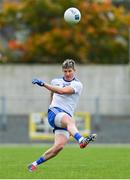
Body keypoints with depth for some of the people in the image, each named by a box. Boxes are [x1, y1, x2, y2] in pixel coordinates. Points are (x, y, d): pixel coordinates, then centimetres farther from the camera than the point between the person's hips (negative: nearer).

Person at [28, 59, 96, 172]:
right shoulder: (56, 81, 15)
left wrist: (44, 84, -18)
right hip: (54, 112, 0)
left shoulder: (77, 84, 2)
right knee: (69, 120, -36)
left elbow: (62, 91, -15)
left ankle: (35, 164, -3)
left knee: (59, 146, -18)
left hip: (67, 115, 0)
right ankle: (81, 140, -65)